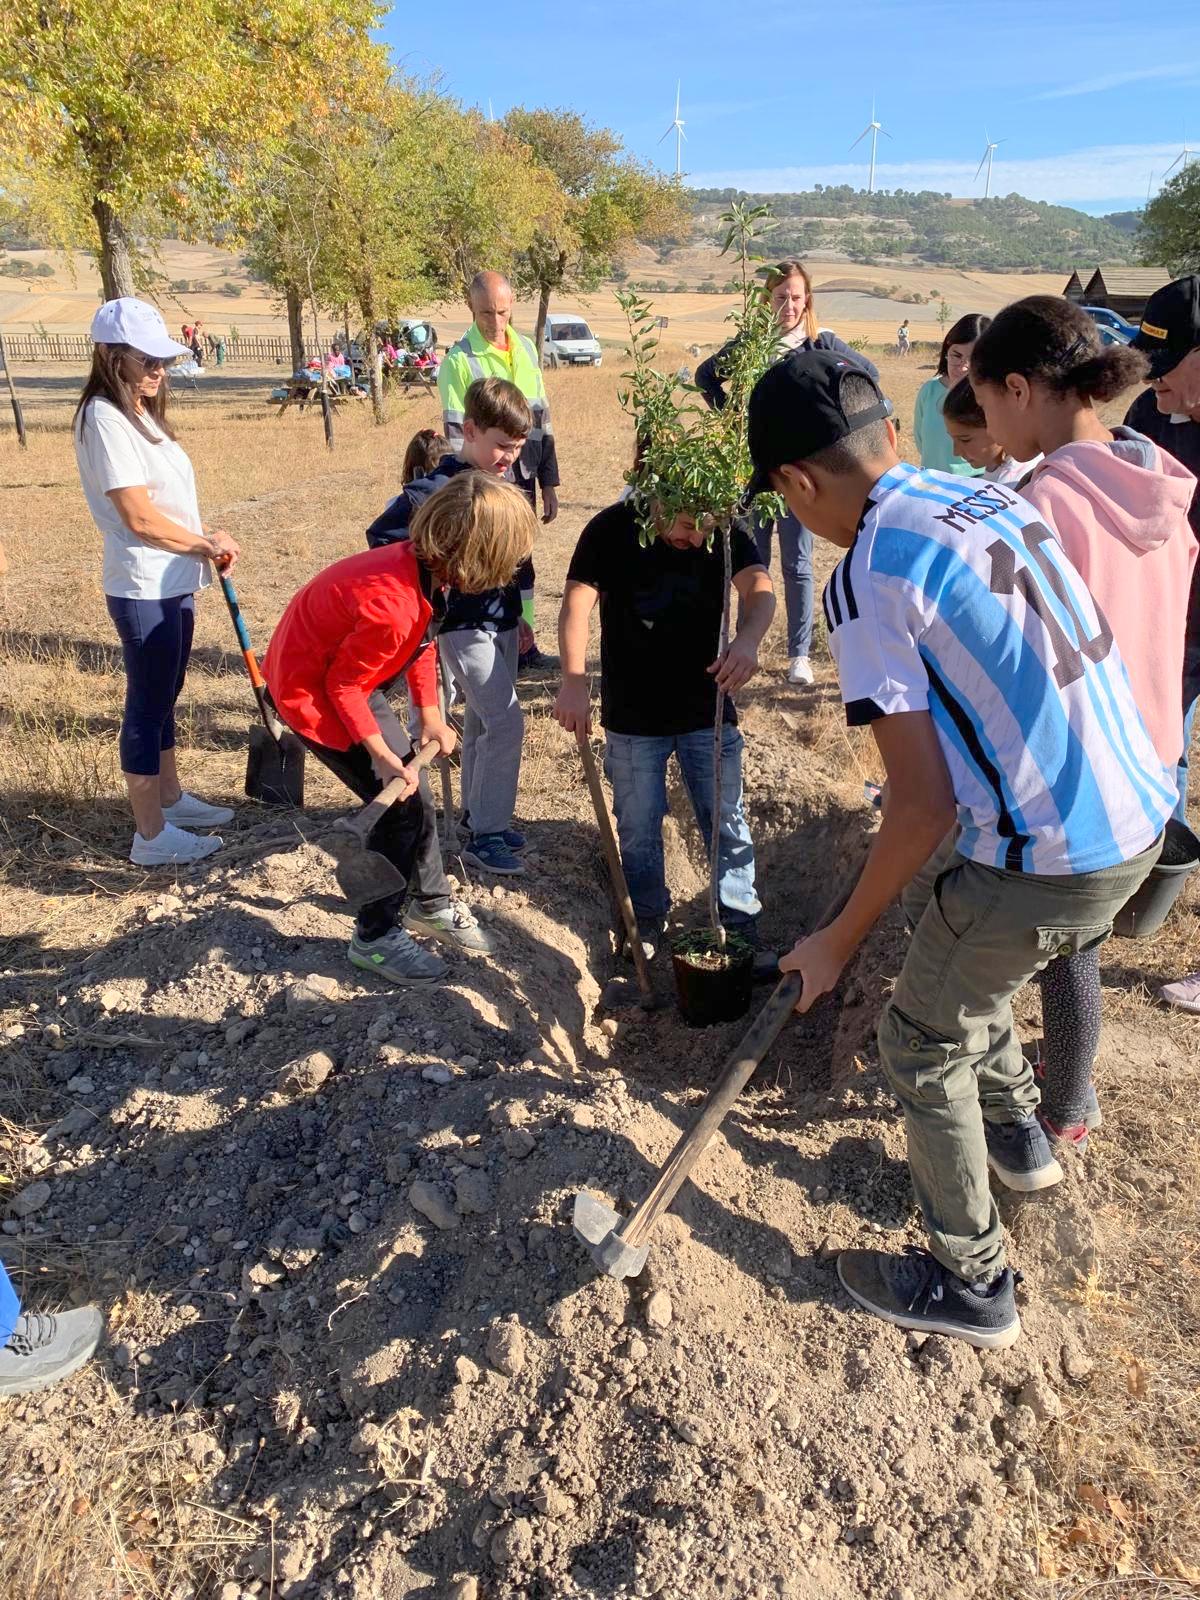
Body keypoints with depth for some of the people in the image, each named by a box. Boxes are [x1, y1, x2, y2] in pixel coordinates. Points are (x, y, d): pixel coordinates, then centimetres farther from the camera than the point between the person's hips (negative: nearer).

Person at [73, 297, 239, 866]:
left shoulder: (139, 413, 14)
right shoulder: (104, 419, -16)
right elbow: (139, 516, -20)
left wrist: (203, 542, 0)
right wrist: (204, 544, -7)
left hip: (171, 585, 10)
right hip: (144, 591, -10)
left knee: (164, 699, 20)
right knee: (148, 707, -2)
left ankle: (170, 799, 35)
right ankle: (151, 835, 7)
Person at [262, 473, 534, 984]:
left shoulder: (421, 564, -10)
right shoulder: (393, 606, -37)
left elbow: (421, 640, 6)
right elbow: (342, 686, -24)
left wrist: (431, 717, 1)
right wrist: (383, 755, -19)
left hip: (346, 676, 9)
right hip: (310, 691, -9)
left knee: (409, 790, 15)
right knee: (400, 807, -5)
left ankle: (431, 904, 34)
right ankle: (375, 938, 12)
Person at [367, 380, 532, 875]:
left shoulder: (503, 476, 6)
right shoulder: (439, 487, -18)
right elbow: (381, 535, -19)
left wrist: (517, 614, 17)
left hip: (501, 619, 8)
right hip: (464, 624, -8)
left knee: (484, 722, 16)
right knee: (507, 722, -11)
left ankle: (478, 816, 29)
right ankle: (485, 835, -1)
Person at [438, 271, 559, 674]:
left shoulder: (526, 349, 9)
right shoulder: (459, 360, -8)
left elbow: (542, 418, 13)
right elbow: (455, 433, -11)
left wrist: (548, 482, 11)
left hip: (524, 478, 6)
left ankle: (524, 648, 23)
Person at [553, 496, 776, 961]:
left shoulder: (726, 534, -8)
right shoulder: (611, 530, -12)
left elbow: (759, 587, -23)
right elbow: (577, 603, -20)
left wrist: (747, 639, -47)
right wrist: (574, 681, -36)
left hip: (708, 711, 1)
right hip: (632, 716, -1)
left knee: (728, 826, 7)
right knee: (639, 830, 10)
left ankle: (741, 929, 24)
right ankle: (647, 922, 30)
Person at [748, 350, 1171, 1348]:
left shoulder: (868, 581, -17)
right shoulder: (993, 495, 7)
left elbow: (924, 805, -19)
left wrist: (840, 941, -7)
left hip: (1049, 865, -8)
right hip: (1141, 815, 9)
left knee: (922, 1044, 13)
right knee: (939, 912, 30)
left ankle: (971, 1286, 31)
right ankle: (1017, 1130, 47)